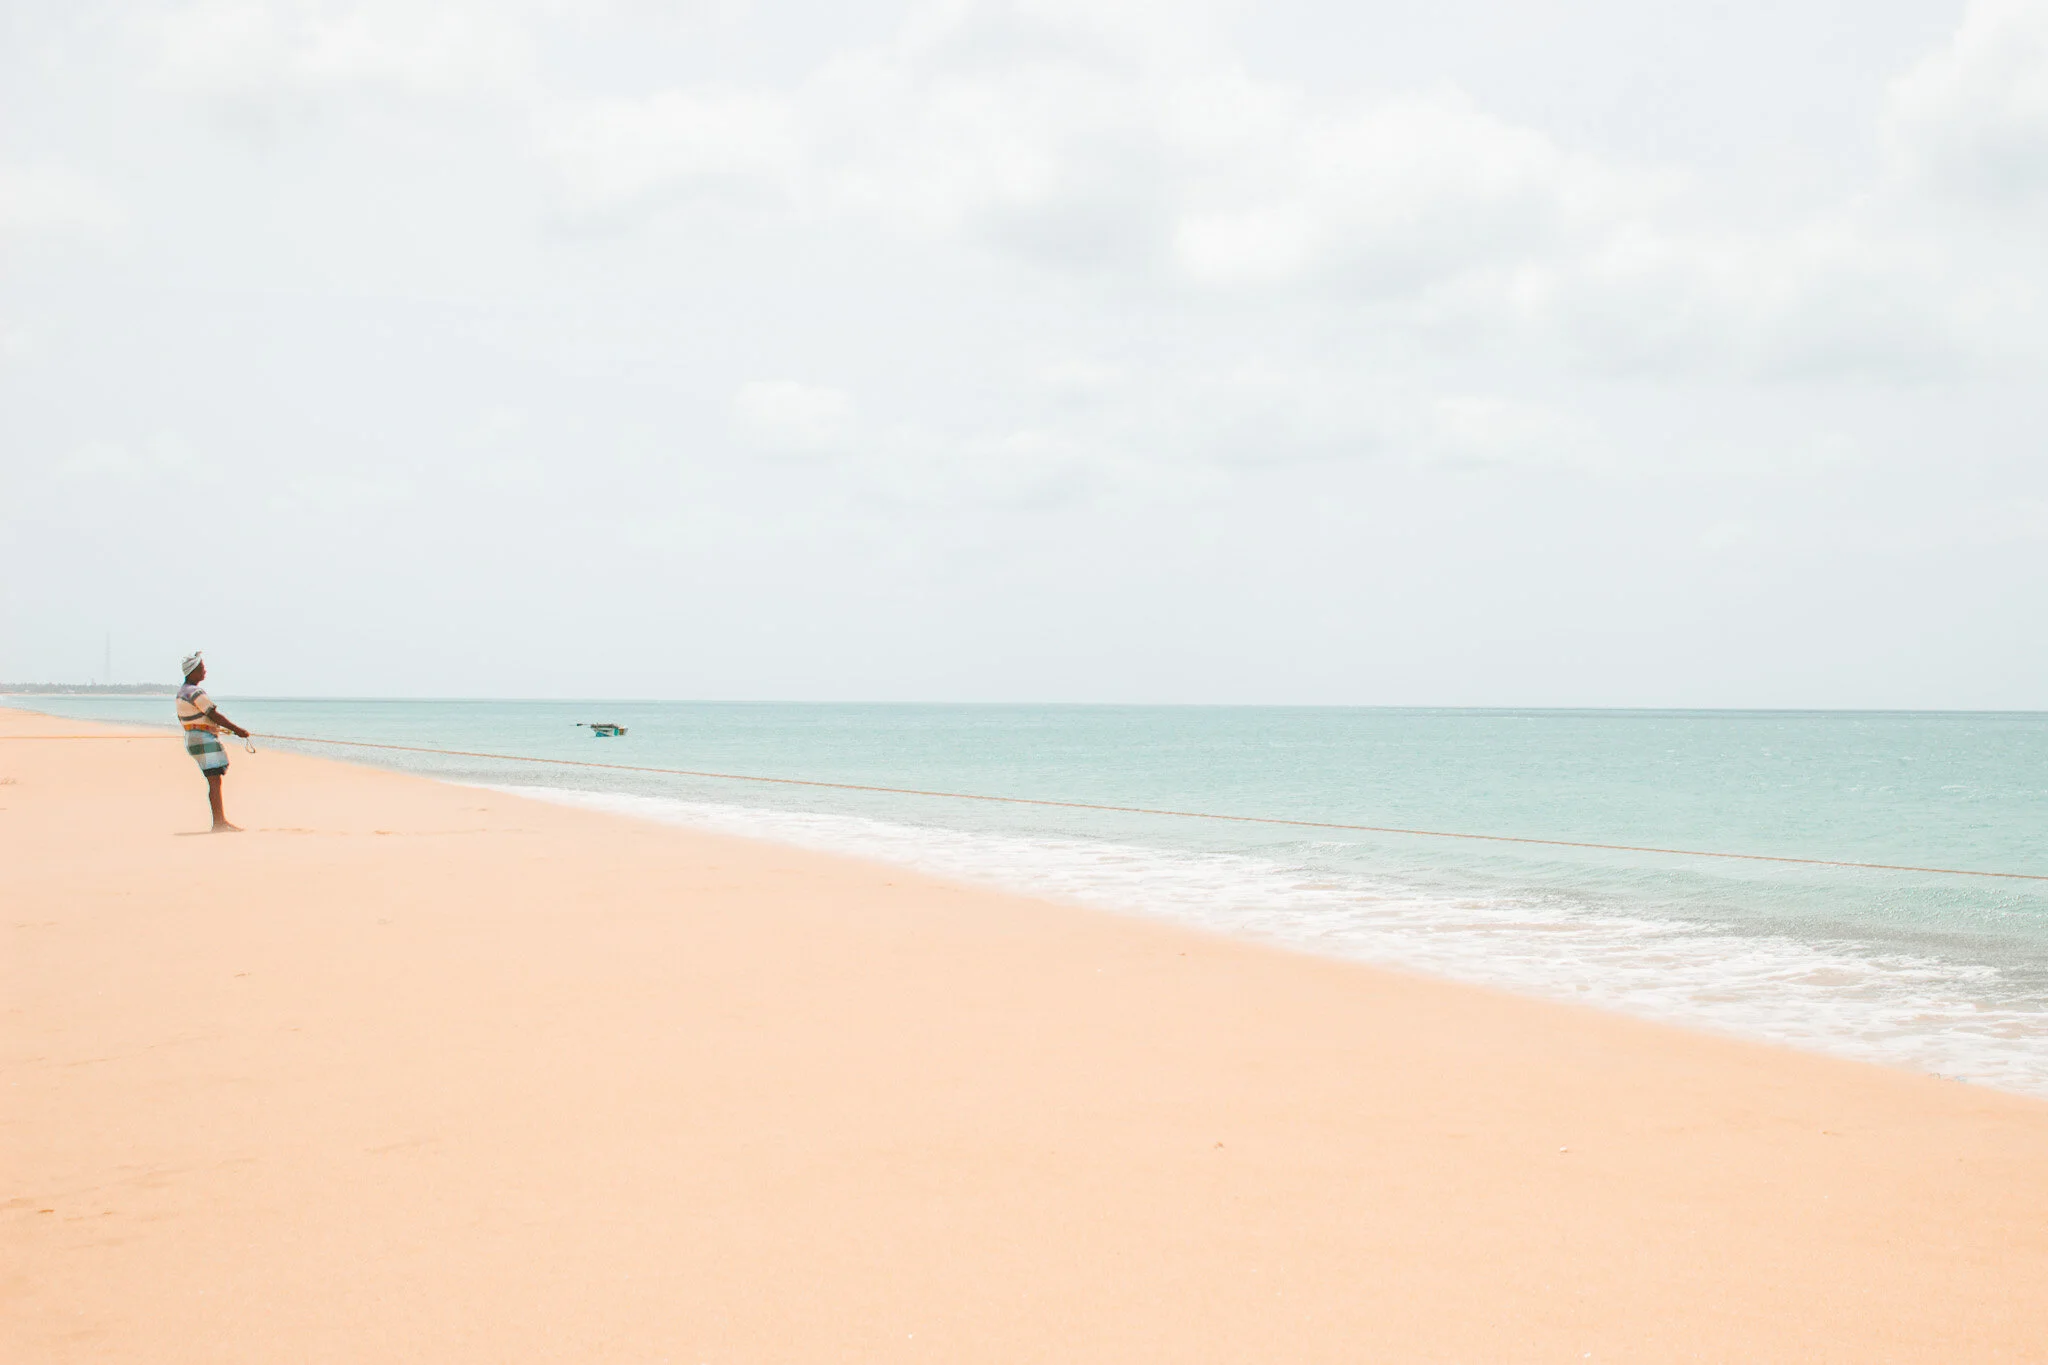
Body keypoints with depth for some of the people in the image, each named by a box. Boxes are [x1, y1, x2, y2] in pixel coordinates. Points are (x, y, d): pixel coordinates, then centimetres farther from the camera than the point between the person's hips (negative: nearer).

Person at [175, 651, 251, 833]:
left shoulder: (182, 691, 14)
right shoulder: (195, 693, -18)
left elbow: (181, 718, 23)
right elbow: (214, 715, -19)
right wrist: (237, 729, -13)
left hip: (192, 737, 10)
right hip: (204, 739, -10)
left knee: (215, 780, 13)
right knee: (214, 780, -10)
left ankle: (221, 820, 16)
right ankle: (218, 824, -12)